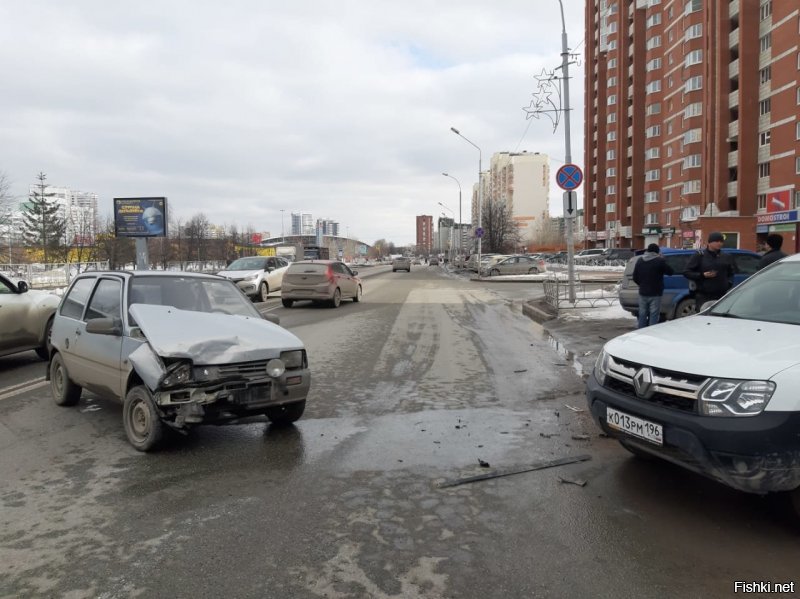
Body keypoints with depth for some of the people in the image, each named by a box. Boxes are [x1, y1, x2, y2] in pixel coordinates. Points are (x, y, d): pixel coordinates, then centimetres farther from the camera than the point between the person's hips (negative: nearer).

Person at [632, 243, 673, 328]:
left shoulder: (639, 261, 7)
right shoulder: (660, 261, -11)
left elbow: (635, 277, 9)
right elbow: (671, 272, -1)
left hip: (642, 293, 5)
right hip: (655, 294, -5)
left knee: (642, 316, 10)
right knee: (654, 316, -2)